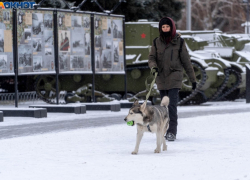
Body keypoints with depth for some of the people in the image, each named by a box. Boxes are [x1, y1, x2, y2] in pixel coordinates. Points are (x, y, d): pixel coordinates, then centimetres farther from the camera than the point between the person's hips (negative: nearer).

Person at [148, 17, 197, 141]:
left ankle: (172, 132, -18)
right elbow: (152, 57, 4)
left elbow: (186, 61, 3)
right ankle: (167, 130, 18)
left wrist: (192, 79, 5)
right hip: (161, 78, 4)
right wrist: (153, 66, -20)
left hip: (174, 78, -4)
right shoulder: (157, 42, 7)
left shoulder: (179, 42, 0)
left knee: (172, 105, -15)